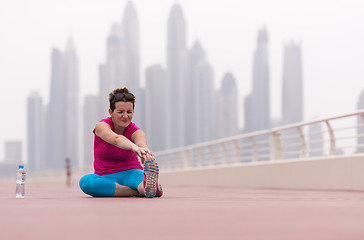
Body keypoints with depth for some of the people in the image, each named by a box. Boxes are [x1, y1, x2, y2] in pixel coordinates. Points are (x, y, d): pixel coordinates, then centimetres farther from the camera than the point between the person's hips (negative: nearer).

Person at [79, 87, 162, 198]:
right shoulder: (101, 126, -12)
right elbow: (116, 139, -36)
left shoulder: (135, 131, -8)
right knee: (85, 181, -34)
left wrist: (146, 153, -60)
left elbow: (141, 143, -34)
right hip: (106, 178, 0)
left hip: (131, 173, 0)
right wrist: (134, 147, -59)